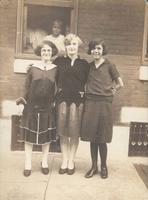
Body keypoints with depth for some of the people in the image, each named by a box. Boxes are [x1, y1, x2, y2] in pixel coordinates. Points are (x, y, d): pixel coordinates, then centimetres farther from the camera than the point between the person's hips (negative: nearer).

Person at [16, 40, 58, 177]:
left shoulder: (56, 69, 2)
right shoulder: (32, 68, 2)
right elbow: (27, 88, 3)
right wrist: (22, 102, -3)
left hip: (47, 108, 0)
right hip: (31, 107, 0)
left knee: (46, 135, 9)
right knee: (29, 135, 4)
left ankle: (44, 163, 25)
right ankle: (28, 164, 16)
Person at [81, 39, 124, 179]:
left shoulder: (109, 65, 1)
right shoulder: (88, 66, 11)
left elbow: (120, 84, 3)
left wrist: (110, 91, 3)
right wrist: (84, 92, 4)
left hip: (104, 104, -3)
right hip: (90, 103, 3)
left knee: (102, 139, 2)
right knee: (92, 137, 6)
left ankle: (104, 166, 20)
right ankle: (94, 166, 19)